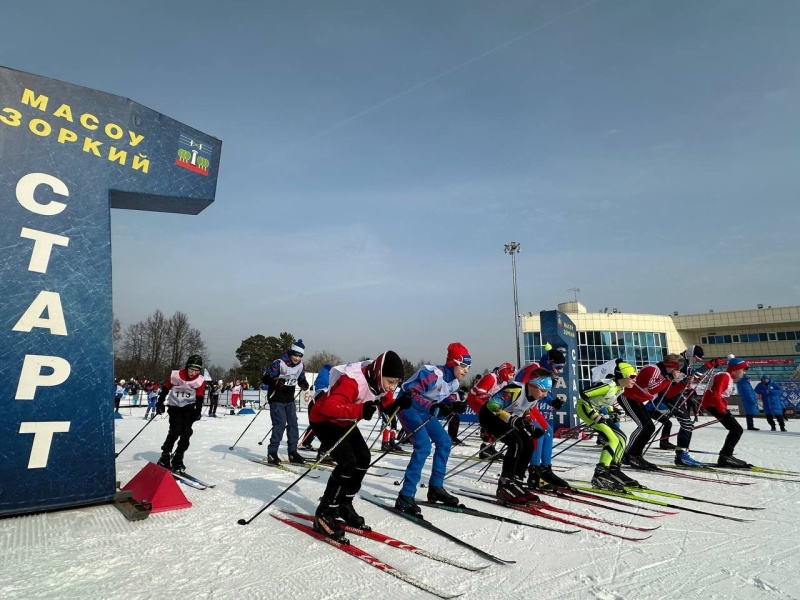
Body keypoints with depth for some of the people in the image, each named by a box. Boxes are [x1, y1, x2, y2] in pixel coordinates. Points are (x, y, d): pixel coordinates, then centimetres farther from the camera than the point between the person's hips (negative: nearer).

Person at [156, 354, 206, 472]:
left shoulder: (200, 381, -15)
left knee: (186, 433, -3)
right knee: (175, 431, -11)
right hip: (174, 406, -1)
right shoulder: (176, 375, -19)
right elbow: (165, 389, -4)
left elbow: (199, 398, -7)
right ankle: (165, 456, 5)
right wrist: (160, 403, 0)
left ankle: (178, 459, 10)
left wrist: (198, 412, -12)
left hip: (188, 408, 2)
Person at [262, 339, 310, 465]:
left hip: (290, 400, 6)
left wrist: (304, 384, -10)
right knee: (280, 424, -13)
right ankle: (272, 453, -3)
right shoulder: (279, 363, -18)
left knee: (293, 424, 5)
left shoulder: (300, 366, 0)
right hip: (277, 399, -6)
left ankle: (293, 453, 14)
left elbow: (301, 379, 13)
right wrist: (276, 381, -35)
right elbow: (265, 378, -17)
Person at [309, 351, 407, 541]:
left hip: (344, 422, 9)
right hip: (323, 419, -8)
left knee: (364, 458, 3)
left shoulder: (381, 381, -11)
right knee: (347, 461, -19)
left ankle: (344, 506, 20)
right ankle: (324, 514, -6)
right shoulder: (352, 381, -36)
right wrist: (360, 410, -54)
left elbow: (387, 405, 3)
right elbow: (329, 407, -44)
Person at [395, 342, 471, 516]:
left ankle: (436, 488, 20)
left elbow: (448, 397, 12)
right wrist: (430, 405, -40)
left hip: (426, 412, 9)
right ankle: (405, 497, -18)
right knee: (423, 445, -23)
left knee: (445, 442, 7)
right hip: (409, 408, -9)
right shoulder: (433, 374, -29)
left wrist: (456, 405, -11)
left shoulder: (454, 381, -2)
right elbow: (409, 390, -32)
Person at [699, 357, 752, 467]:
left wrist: (724, 409, 15)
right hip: (713, 404, -10)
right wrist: (722, 410, -20)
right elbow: (716, 394, -23)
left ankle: (726, 456, 15)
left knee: (736, 430, 12)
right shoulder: (724, 376, -12)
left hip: (716, 404, 10)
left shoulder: (729, 378, 21)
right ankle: (725, 456, -11)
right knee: (737, 429, -11)